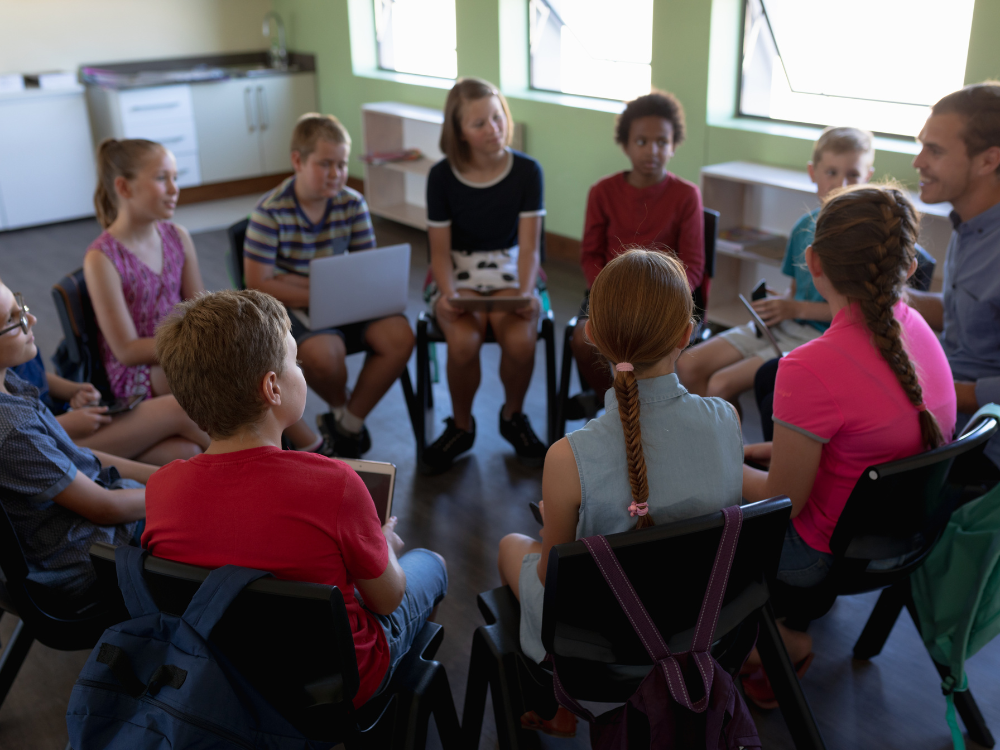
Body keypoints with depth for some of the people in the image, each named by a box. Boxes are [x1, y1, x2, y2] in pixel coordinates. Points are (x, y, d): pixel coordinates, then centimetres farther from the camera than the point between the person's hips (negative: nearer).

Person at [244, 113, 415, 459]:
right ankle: (340, 407, 4)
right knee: (324, 352, -35)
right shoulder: (271, 211, -12)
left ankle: (349, 421, -2)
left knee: (399, 336, -21)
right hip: (291, 305, -4)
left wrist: (302, 281, -16)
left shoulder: (352, 203, -1)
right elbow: (258, 283, -15)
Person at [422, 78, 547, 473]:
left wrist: (526, 292, -25)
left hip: (509, 268, 0)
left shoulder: (526, 170, -5)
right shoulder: (442, 176, -5)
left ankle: (513, 416, 3)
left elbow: (528, 245, -7)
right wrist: (448, 294, -22)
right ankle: (461, 426, -1)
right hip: (457, 271, 0)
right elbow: (440, 249, -3)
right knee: (463, 340, -31)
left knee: (521, 339, -31)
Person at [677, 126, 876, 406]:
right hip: (782, 324, 7)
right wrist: (779, 302, -4)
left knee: (721, 384, -20)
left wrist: (796, 309, -18)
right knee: (689, 364, -3)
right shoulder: (803, 227, 10)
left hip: (818, 336, -7)